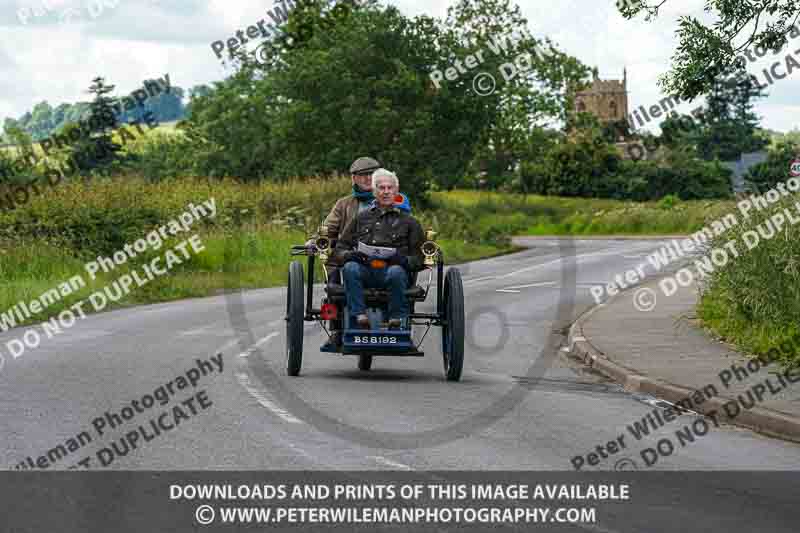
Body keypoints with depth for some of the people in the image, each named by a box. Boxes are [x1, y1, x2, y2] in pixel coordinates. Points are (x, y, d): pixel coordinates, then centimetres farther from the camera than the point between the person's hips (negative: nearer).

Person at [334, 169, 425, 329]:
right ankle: (359, 316, -37)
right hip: (364, 270, 2)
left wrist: (404, 260, -9)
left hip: (391, 270, -2)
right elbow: (339, 249, 21)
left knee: (396, 272, -37)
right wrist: (349, 254, -3)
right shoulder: (362, 218, 28)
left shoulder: (407, 221, 22)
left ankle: (397, 318, -29)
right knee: (350, 268, -33)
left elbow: (420, 258, 14)